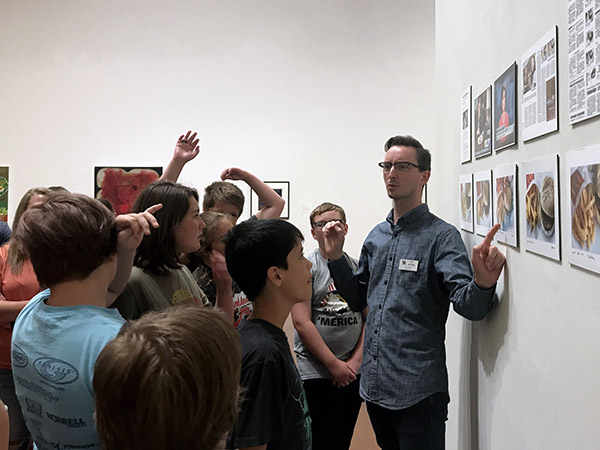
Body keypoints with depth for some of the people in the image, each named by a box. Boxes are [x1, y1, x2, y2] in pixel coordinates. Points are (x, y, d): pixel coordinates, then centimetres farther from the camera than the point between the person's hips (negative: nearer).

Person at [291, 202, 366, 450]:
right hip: (316, 372, -4)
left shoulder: (358, 267, 8)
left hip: (354, 372, 4)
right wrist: (334, 365, -12)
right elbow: (302, 323, -12)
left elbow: (370, 318, 8)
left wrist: (356, 360, -3)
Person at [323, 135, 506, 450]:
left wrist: (483, 283, -41)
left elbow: (469, 306, -20)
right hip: (374, 385, 7)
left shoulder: (441, 236, -10)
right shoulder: (377, 236, 9)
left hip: (418, 391, -6)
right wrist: (336, 256, 3)